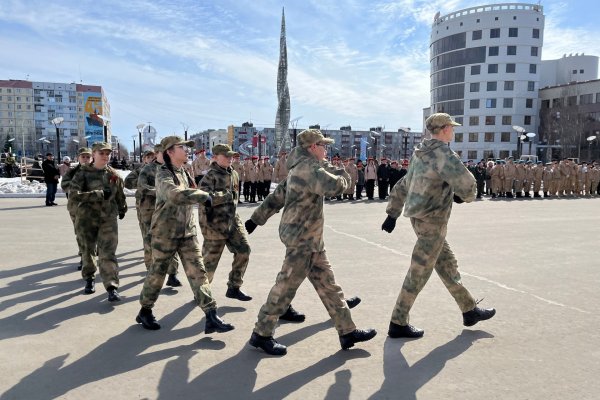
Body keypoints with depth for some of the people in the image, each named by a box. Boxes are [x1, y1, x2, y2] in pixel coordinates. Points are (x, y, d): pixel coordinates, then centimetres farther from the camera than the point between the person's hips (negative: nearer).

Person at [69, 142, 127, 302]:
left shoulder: (114, 174, 5)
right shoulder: (83, 173, -5)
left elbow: (120, 194, 19)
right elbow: (73, 194, -17)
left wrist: (122, 209, 30)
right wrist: (99, 194, -22)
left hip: (109, 218, 1)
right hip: (86, 218, 0)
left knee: (108, 253, -8)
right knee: (88, 250, 13)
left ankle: (112, 286, -8)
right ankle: (89, 278, 35)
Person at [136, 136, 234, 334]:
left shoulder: (185, 173, 12)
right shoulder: (163, 174, -14)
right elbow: (175, 194, -35)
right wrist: (204, 195, -30)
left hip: (188, 232, 6)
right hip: (165, 232, -6)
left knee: (198, 272, -2)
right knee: (157, 273, 7)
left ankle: (211, 317, -3)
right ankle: (145, 311, 29)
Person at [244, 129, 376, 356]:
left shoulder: (301, 168, 18)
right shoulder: (308, 166, -15)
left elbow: (277, 196, 21)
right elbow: (334, 186, -29)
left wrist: (256, 218, 24)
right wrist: (342, 175, -6)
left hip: (310, 240, 10)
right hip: (302, 238, -10)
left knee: (327, 285, 11)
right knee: (286, 286, -1)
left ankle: (347, 331, 17)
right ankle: (261, 334, 12)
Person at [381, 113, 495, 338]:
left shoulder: (420, 155, 12)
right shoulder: (444, 155, -16)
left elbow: (403, 186, 15)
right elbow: (467, 184, -27)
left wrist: (392, 214, 19)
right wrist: (464, 196, -3)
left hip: (419, 217, 9)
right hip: (432, 222, -9)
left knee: (447, 265, 18)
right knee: (419, 273, -1)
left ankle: (469, 310, 33)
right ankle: (398, 324, 9)